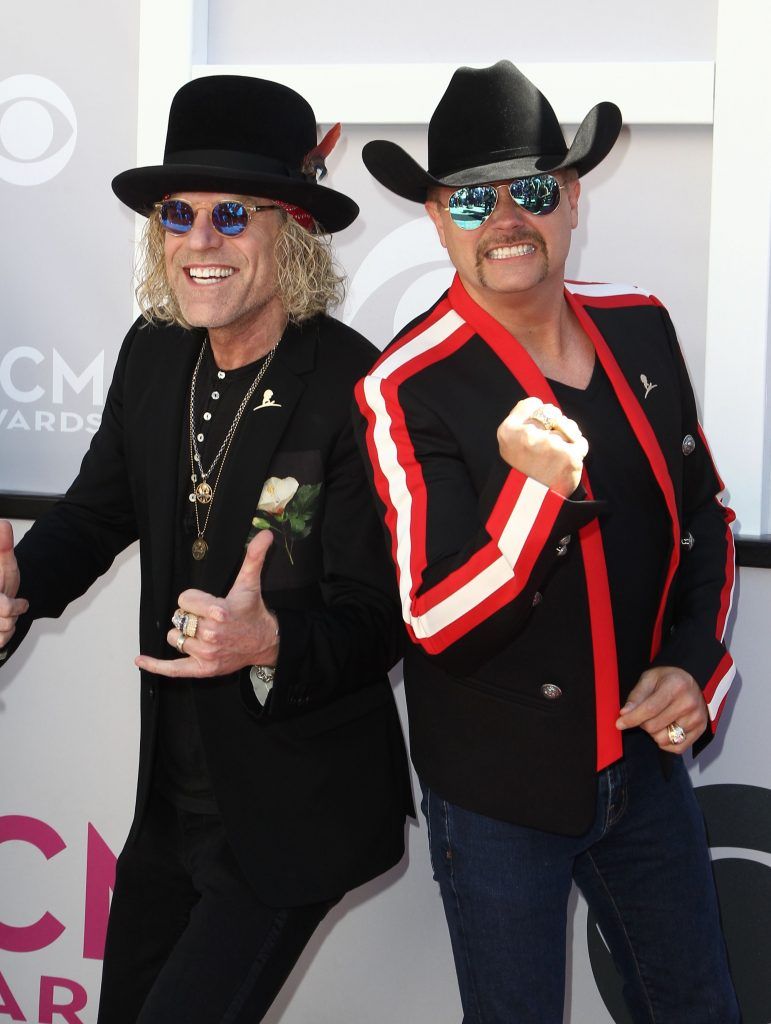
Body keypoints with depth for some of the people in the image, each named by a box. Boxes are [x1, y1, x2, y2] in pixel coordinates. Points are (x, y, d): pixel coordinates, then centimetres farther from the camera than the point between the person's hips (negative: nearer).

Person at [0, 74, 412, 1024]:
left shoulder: (357, 390, -20)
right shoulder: (152, 355, -2)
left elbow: (375, 621, -18)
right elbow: (99, 509, 11)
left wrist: (271, 643, -38)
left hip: (292, 815, -6)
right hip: (174, 795, 7)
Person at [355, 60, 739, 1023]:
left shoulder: (638, 327, -3)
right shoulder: (406, 389, -19)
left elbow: (703, 512, 9)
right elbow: (439, 625, -21)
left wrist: (694, 663, -5)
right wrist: (538, 486, -36)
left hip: (645, 755, 5)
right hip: (499, 793, -4)